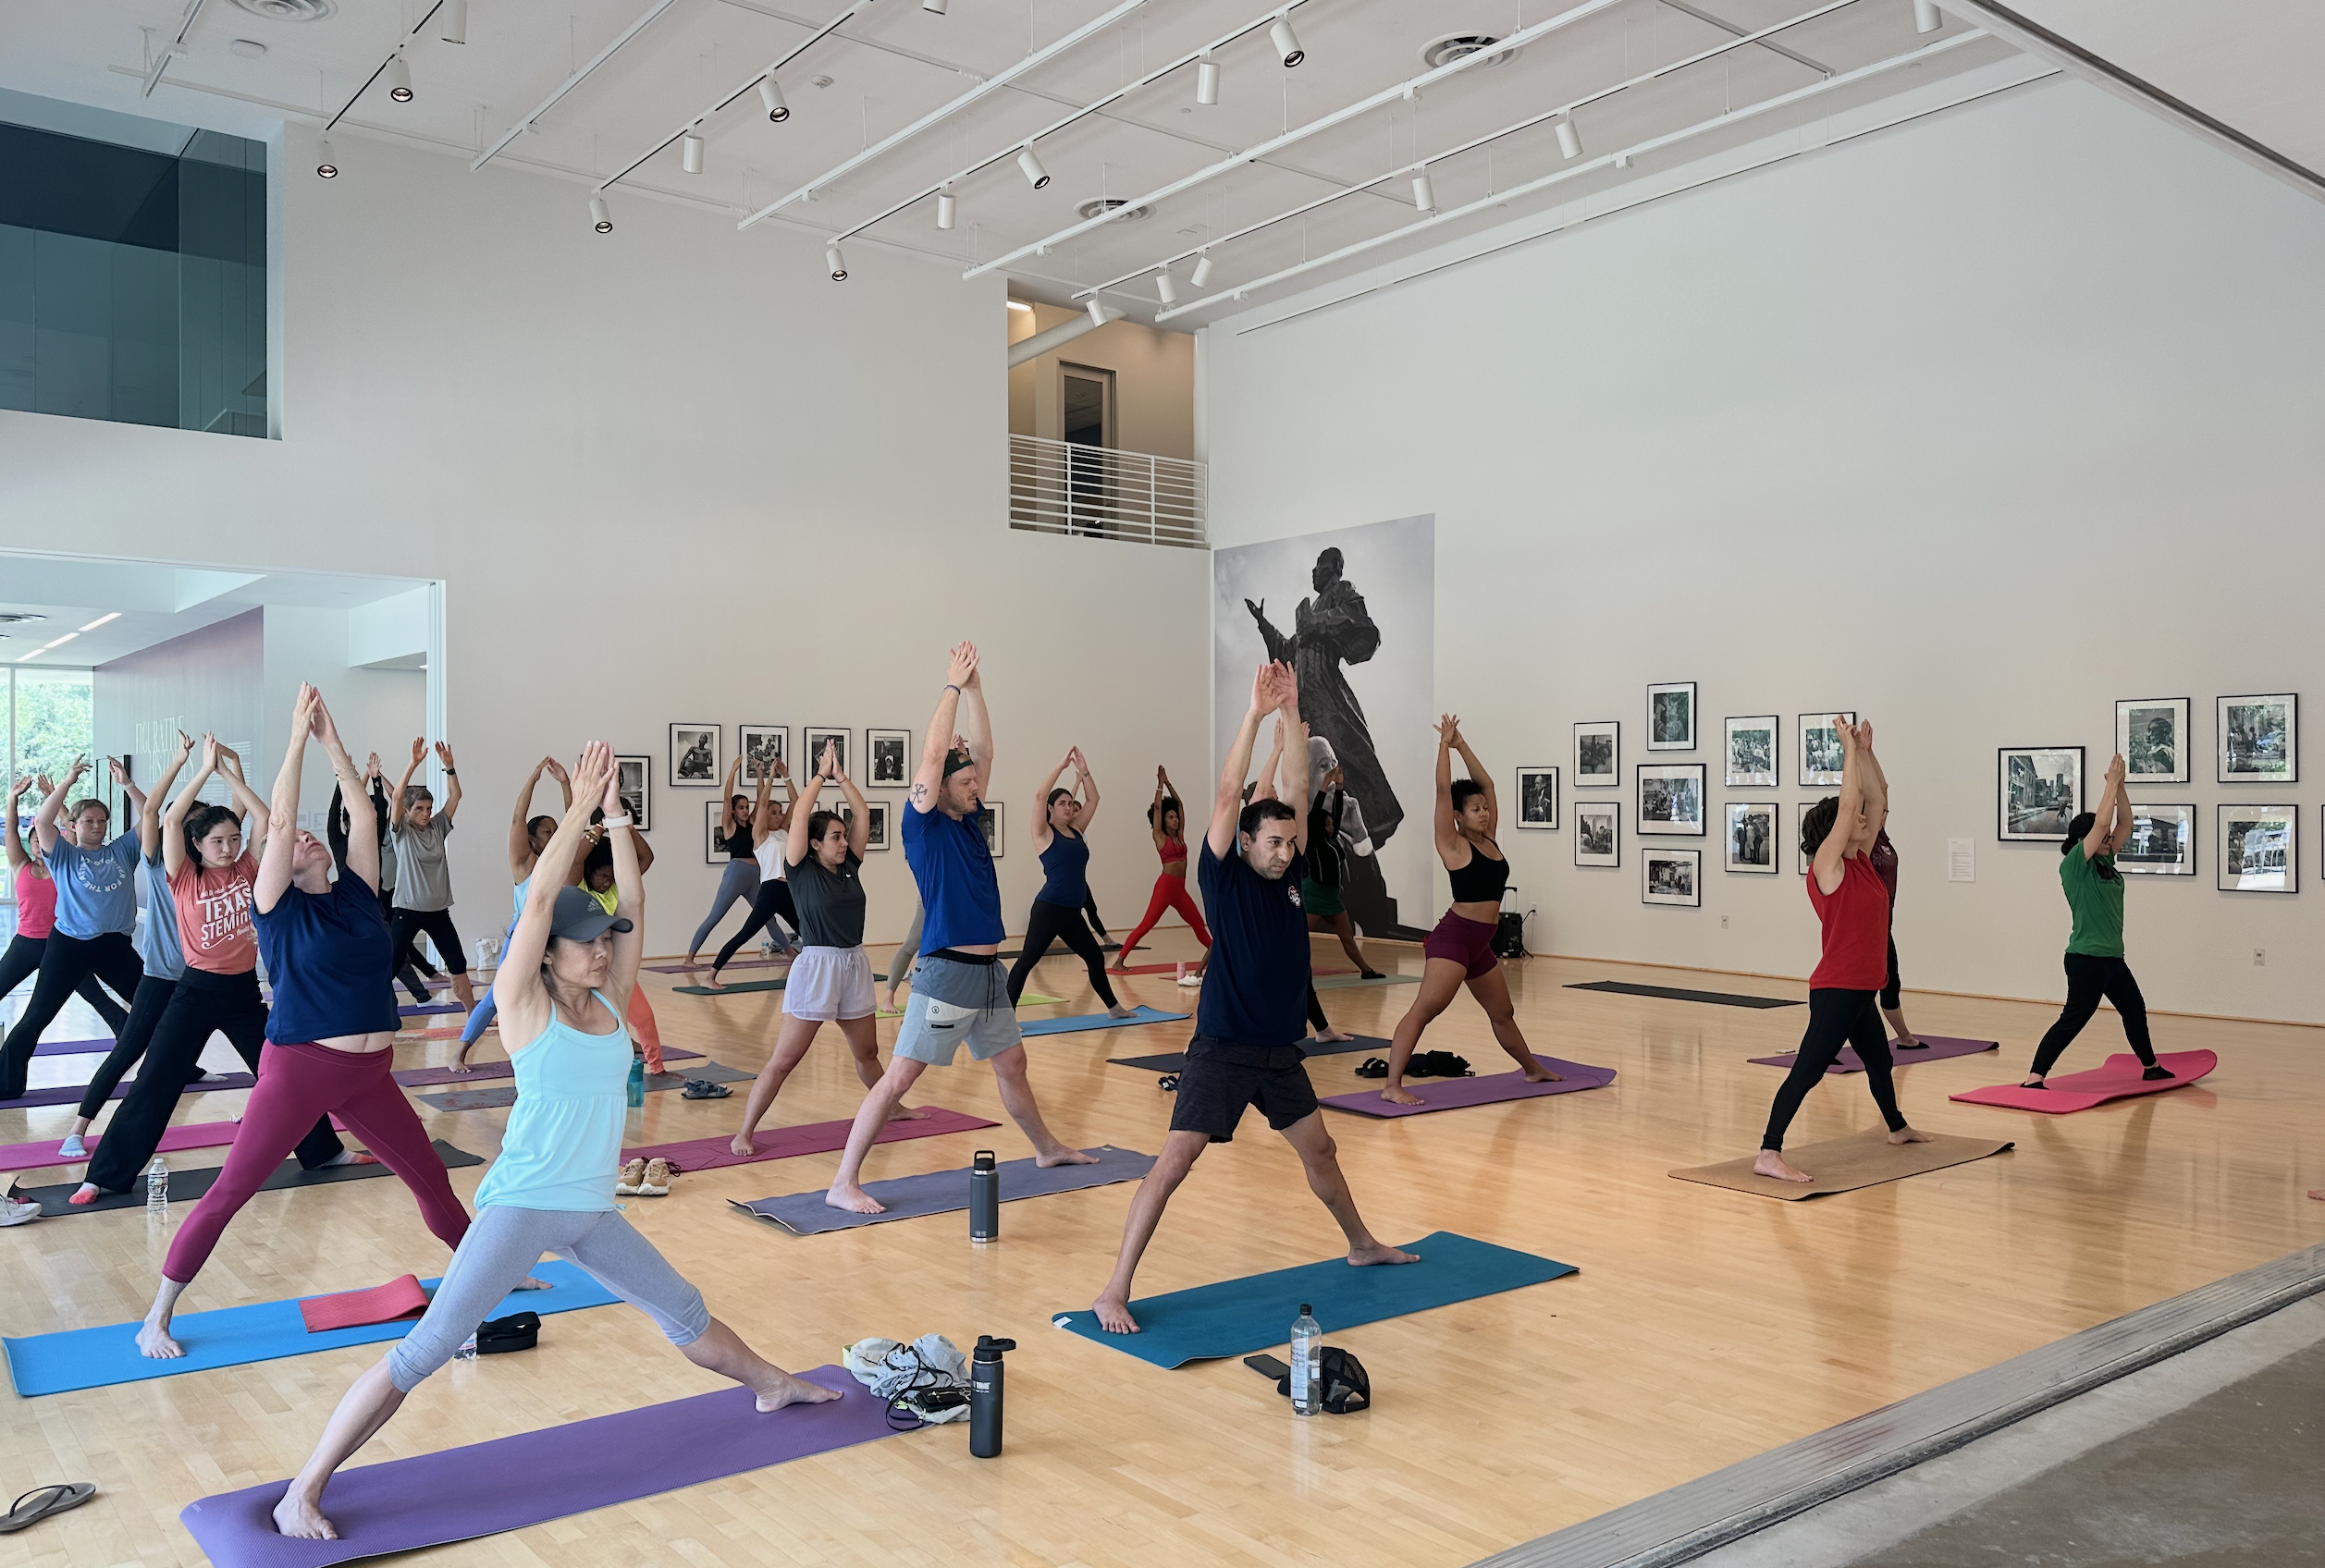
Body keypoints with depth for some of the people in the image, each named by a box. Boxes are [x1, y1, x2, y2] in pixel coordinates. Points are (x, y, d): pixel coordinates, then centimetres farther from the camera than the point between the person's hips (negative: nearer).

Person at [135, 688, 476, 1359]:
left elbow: (364, 813, 4)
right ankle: (156, 1321, 13)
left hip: (370, 1073, 5)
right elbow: (278, 822, -14)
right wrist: (299, 736, -12)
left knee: (431, 1178, 12)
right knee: (229, 1191, 1)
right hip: (299, 1068, -5)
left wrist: (332, 739, 3)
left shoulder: (358, 893, 8)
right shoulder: (278, 906, -4)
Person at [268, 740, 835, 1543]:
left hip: (594, 1210, 6)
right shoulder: (523, 1004, -8)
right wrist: (581, 808, -18)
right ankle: (303, 1491, 1)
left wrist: (617, 817, -4)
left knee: (685, 1311, 19)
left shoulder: (609, 1001, 6)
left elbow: (631, 906, 0)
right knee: (424, 1350, -9)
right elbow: (539, 898, -19)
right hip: (522, 1204, -6)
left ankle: (773, 1385, 39)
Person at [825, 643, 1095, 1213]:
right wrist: (954, 686, -11)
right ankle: (843, 1183, -2)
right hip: (947, 973, -8)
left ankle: (1047, 1148, 40)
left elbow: (981, 749, 9)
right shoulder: (924, 824, -9)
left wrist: (975, 688, 4)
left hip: (989, 972, 8)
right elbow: (933, 752, -17)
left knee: (1012, 1063, 22)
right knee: (899, 1077, -6)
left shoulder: (969, 821, 11)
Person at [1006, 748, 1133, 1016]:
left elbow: (1093, 799, 13)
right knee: (1027, 960, -8)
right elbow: (1040, 795, -17)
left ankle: (1114, 1008, 31)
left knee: (1096, 958, 17)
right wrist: (1062, 766, -13)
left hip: (1072, 912, 8)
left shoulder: (1077, 831, 14)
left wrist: (1083, 771, 3)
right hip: (1049, 909, -8)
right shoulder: (1044, 834, -4)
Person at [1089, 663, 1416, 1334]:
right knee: (1175, 1161, -11)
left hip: (1279, 1051, 6)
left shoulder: (1290, 874, 6)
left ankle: (1362, 1245, 43)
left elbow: (1296, 791, 2)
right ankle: (1115, 1290, -7)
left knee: (1319, 1151, 21)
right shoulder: (1225, 877, -9)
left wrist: (1293, 714, -4)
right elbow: (1228, 797, -19)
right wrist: (1256, 713, -21)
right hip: (1222, 1048, -6)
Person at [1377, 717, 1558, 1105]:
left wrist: (1462, 745, 14)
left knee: (1503, 1014, 25)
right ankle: (1392, 1085, -23)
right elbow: (1443, 789, -14)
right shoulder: (1454, 845, -7)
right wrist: (1446, 744, -7)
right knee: (1424, 1010, -18)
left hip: (1481, 945, 8)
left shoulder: (1489, 840, 12)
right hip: (1453, 938, -8)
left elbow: (1486, 784, 16)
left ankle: (1533, 1070, 43)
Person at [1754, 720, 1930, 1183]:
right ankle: (1769, 1154, -22)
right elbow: (1847, 804, -21)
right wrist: (1850, 748, -14)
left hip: (1861, 991, 10)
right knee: (1808, 1070, -16)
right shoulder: (1827, 867, -13)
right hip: (1835, 991, -10)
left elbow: (1877, 798, 12)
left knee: (1879, 1060, 30)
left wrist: (1866, 750, 7)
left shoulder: (1862, 862, 9)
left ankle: (1896, 1127, 54)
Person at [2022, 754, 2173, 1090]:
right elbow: (2101, 822, -22)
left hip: (2112, 958, 10)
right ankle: (2034, 1078, -15)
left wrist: (2120, 785, 1)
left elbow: (2124, 823, 11)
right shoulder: (2074, 865, -13)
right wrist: (2112, 782, -14)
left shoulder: (2105, 864, 10)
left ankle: (2150, 1067, 45)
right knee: (2073, 1020, -13)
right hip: (2086, 959, -10)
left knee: (2135, 1011, 25)